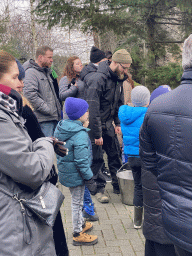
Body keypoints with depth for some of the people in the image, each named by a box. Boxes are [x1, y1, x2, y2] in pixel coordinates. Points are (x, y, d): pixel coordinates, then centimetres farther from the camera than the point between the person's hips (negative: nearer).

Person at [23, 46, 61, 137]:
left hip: (53, 118, 10)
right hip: (43, 120, -10)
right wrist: (48, 110, -20)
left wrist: (58, 108, 17)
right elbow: (30, 95, -23)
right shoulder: (31, 72, -10)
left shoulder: (46, 72, 22)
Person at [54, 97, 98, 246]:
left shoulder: (61, 127, 1)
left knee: (77, 201, 25)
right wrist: (90, 180, -19)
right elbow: (82, 161, -26)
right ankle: (78, 235, 23)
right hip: (75, 174, -9)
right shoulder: (80, 134, -26)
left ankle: (81, 224, 45)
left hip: (65, 170, 9)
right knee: (77, 203, 7)